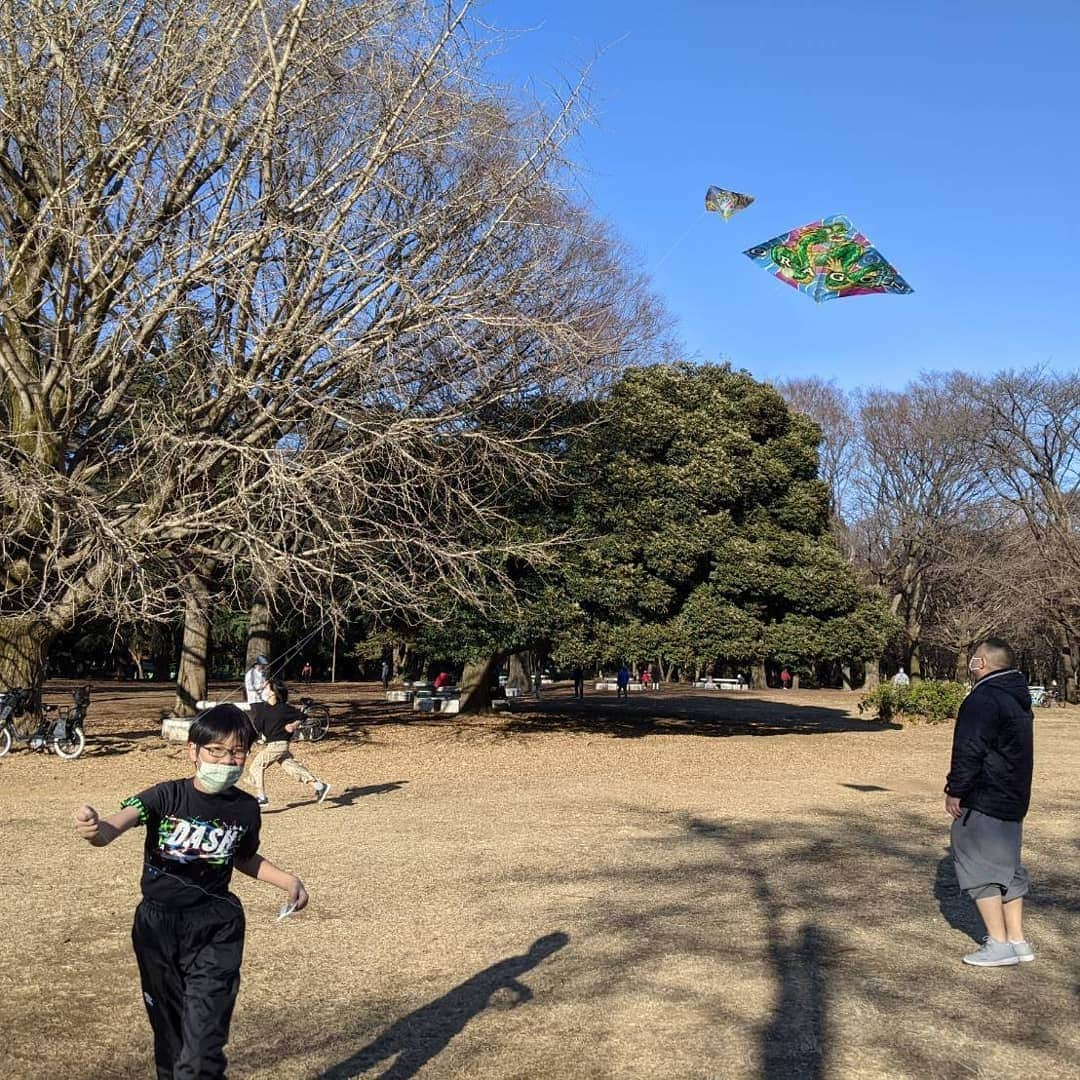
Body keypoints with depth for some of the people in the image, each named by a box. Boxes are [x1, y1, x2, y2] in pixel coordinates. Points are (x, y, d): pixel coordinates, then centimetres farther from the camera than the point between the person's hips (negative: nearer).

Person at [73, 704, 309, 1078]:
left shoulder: (246, 808, -3)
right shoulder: (167, 796, -12)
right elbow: (115, 826, -29)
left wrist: (288, 880, 3)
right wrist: (94, 828, -52)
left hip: (216, 927, 0)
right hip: (158, 924, 0)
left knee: (202, 1044, -12)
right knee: (169, 1028, 18)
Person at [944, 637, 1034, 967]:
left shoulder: (983, 699, -18)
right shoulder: (1019, 698, 13)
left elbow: (969, 751, -20)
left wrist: (955, 791, -12)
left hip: (982, 803, -10)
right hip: (1014, 800, 10)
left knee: (978, 867, -2)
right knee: (1007, 867, 16)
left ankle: (999, 945, -2)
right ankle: (1017, 940, 20)